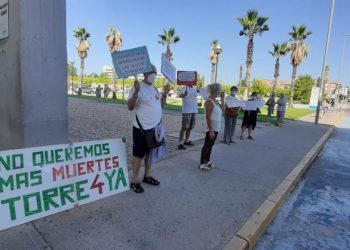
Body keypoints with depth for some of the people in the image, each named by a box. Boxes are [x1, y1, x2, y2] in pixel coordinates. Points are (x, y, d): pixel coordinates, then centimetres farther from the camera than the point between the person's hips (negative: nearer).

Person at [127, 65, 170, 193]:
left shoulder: (154, 88, 12)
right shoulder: (138, 87, -13)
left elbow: (160, 105, 19)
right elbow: (130, 107, -20)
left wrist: (165, 94, 6)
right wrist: (136, 92, -32)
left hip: (155, 127, 8)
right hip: (142, 128, -8)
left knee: (150, 152, 17)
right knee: (138, 154, 3)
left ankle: (147, 175, 33)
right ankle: (135, 180, 15)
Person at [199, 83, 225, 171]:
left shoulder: (215, 100, 9)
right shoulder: (209, 101, -19)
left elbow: (222, 109, 14)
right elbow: (208, 117, -22)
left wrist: (222, 99, 4)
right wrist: (211, 130, -24)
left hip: (216, 128, 9)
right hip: (211, 128, -9)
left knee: (210, 145, 17)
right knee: (207, 145, 0)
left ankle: (207, 161, 29)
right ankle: (202, 163, 11)